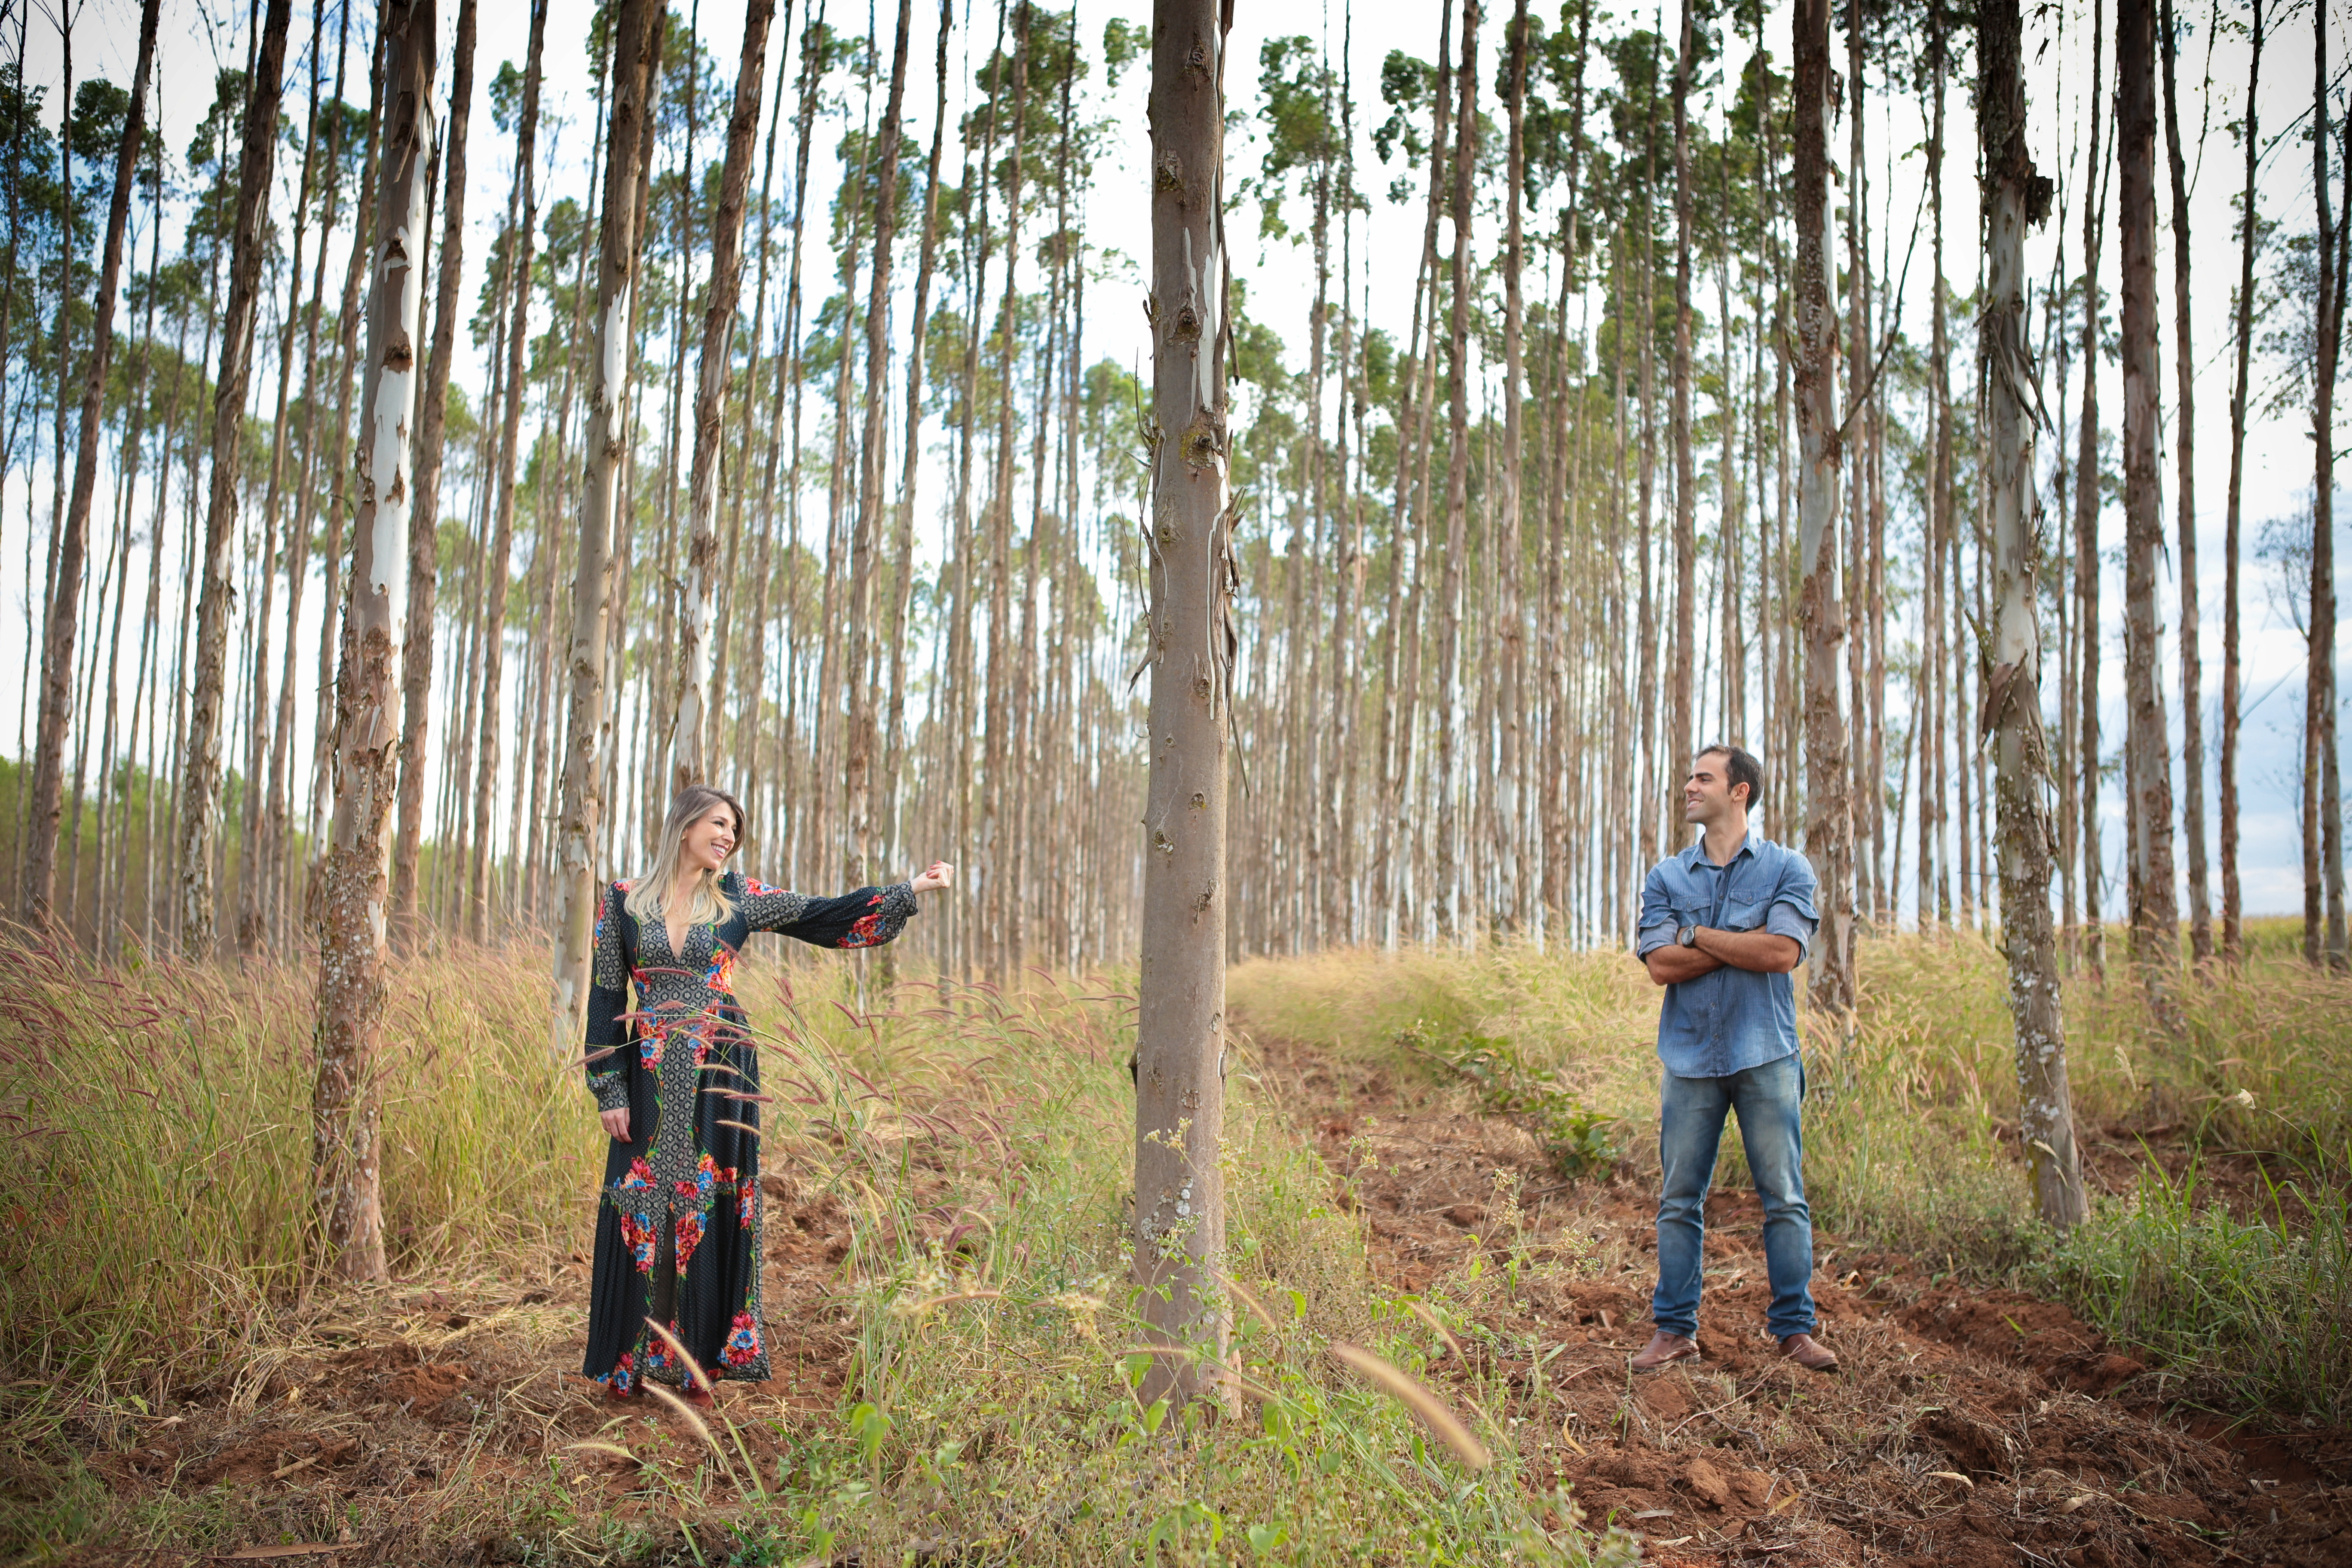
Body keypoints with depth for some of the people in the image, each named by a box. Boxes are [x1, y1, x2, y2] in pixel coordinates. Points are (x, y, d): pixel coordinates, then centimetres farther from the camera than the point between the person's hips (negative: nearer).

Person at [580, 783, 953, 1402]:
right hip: (651, 1079, -1)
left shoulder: (736, 898, 6)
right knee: (642, 1214, 3)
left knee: (710, 1210, 2)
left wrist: (910, 889, -3)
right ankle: (630, 1361, 16)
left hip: (719, 1077, 1)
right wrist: (610, 1091, -4)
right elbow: (606, 997, 2)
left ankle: (699, 1361, 12)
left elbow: (824, 916, 4)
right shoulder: (624, 901, 3)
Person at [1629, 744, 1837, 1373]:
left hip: (1765, 1056, -2)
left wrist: (1696, 934, -6)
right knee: (1680, 1201, 5)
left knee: (1784, 1198, 2)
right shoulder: (1665, 878, 8)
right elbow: (1662, 965, -5)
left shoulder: (1786, 869, 3)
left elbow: (1783, 953, -12)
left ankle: (1795, 1328, 12)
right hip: (1690, 1057, 2)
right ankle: (1674, 1328, 13)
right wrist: (1748, 941, -9)